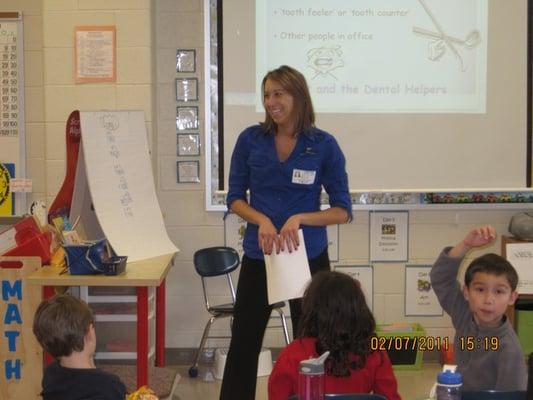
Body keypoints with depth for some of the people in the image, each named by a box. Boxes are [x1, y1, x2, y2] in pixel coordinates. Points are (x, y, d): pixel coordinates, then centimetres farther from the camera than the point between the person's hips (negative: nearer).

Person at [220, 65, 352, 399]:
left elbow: (343, 210, -4)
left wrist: (299, 218, -20)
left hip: (309, 257, -1)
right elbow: (235, 198, 4)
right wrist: (262, 220, -15)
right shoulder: (250, 139, -1)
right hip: (258, 257, 1)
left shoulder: (324, 145, -6)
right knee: (244, 344, 5)